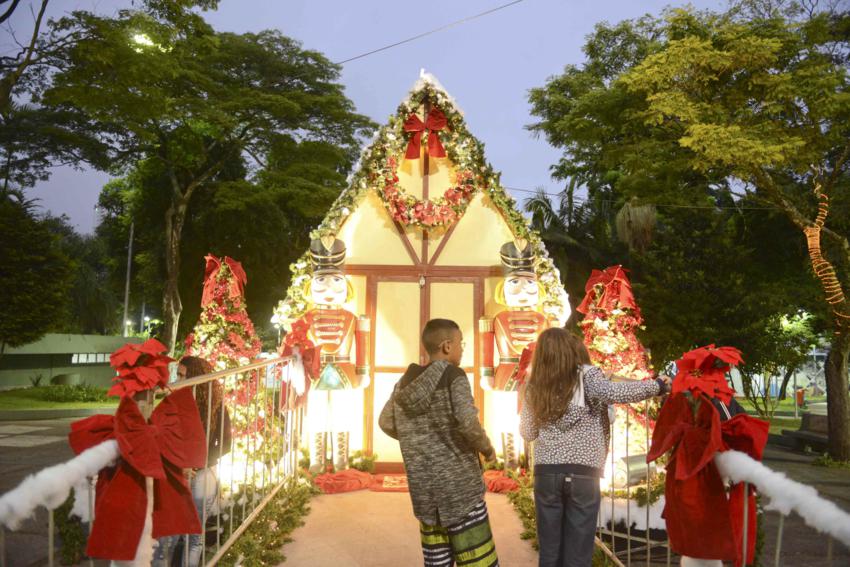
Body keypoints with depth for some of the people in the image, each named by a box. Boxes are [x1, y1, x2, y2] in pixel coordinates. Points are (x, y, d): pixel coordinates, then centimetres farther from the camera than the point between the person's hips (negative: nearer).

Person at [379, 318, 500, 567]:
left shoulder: (407, 381, 7)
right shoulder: (453, 376, -11)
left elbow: (386, 423, 15)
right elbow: (468, 423, -23)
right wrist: (487, 448, -4)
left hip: (422, 486, 7)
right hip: (457, 484, -6)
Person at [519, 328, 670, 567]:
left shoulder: (534, 387, 7)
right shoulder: (586, 376, -2)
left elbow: (527, 433, 11)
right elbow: (614, 393, -21)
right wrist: (658, 385, -10)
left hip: (546, 473, 3)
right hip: (583, 474, -3)